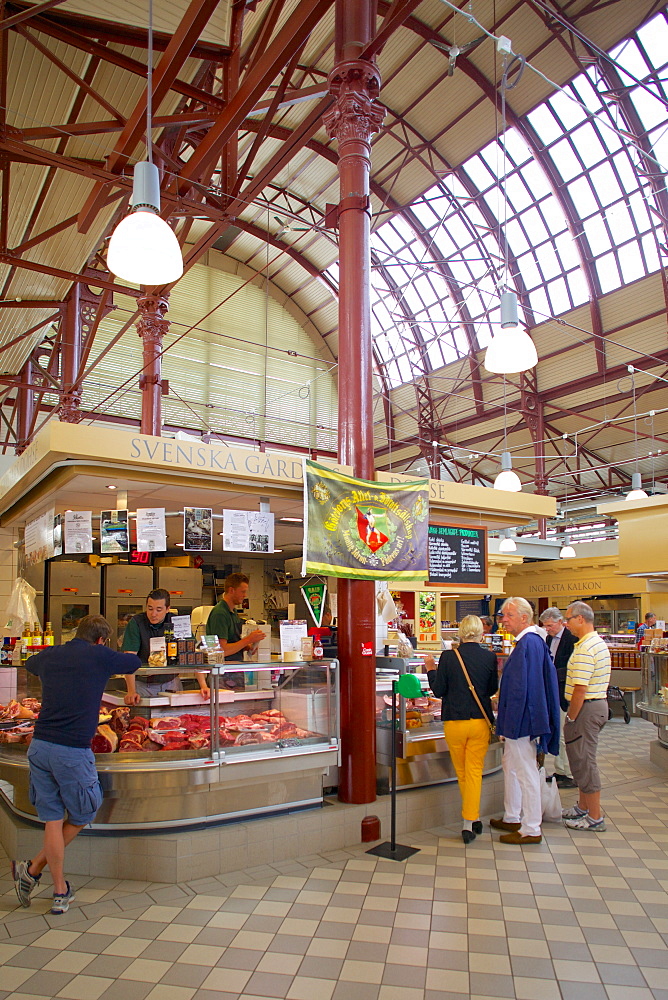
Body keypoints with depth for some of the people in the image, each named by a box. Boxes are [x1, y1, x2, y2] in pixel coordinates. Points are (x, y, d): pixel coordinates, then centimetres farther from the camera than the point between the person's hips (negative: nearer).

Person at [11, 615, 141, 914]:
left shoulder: (50, 656, 11)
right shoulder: (99, 656, -5)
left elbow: (29, 664, 35)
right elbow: (134, 662, 12)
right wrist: (125, 656, 33)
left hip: (39, 746, 6)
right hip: (72, 751, -6)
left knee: (52, 819, 12)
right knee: (82, 817, 17)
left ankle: (61, 891, 19)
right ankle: (34, 868, 20)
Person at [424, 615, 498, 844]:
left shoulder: (448, 656, -11)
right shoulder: (489, 657, -6)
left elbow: (439, 690, -4)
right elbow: (493, 689, 7)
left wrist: (431, 669, 10)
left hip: (454, 721, -1)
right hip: (480, 721, 1)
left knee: (461, 772, 16)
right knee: (474, 771, 9)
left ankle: (473, 818, 29)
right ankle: (469, 822, 5)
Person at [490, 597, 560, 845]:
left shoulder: (526, 644, -21)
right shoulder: (535, 641, 11)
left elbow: (519, 688, -24)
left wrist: (510, 723, -21)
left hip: (521, 718, -11)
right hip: (522, 718, 11)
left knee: (526, 773, 0)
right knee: (510, 766, 20)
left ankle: (531, 830, 12)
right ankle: (512, 818, 32)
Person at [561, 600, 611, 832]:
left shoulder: (585, 649, -22)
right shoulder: (600, 643, 11)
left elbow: (580, 689, -25)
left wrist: (571, 718, -14)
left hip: (586, 708, -10)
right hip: (599, 703, 10)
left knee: (584, 761, 0)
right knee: (583, 760, 20)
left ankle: (595, 818, 9)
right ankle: (583, 807, 32)